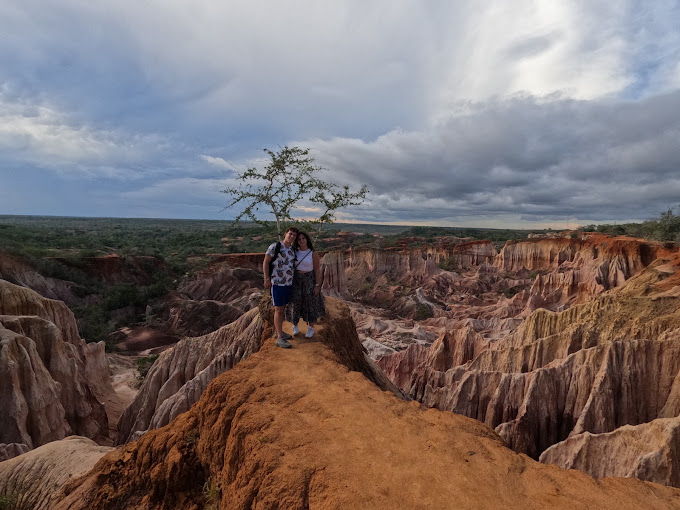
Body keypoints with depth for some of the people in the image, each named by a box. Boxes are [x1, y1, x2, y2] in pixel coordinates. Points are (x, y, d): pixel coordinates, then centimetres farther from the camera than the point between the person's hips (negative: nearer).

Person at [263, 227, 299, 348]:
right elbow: (265, 262, -10)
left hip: (289, 283, 7)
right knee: (278, 310, -5)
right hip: (277, 283, -7)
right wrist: (267, 278, -18)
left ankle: (278, 331, 30)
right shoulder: (275, 246, -11)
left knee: (282, 308, 15)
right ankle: (280, 338, -1)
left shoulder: (292, 250, 9)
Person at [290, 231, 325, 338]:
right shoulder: (295, 252, 1)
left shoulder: (313, 253, -10)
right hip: (296, 281, 3)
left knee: (310, 304, 4)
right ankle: (295, 325, 26)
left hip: (309, 280, -3)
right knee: (296, 302, 7)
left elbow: (317, 270, -9)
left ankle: (310, 328, 19)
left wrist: (317, 286, -12)